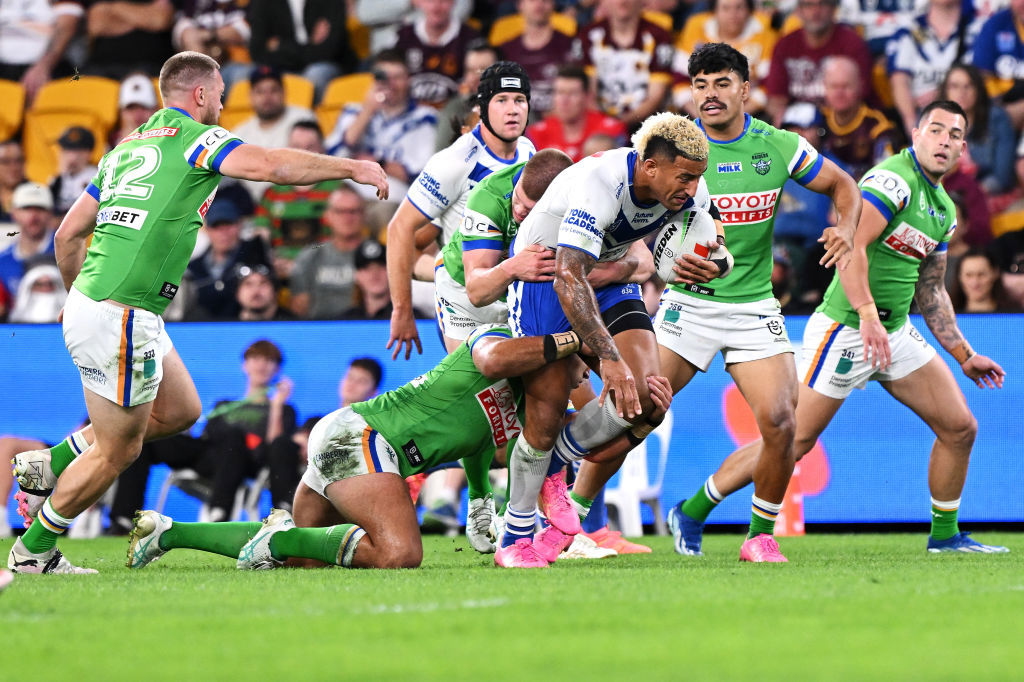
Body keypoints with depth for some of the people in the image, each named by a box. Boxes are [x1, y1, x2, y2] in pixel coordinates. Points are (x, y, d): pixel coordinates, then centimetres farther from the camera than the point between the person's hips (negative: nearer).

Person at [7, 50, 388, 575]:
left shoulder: (126, 149, 19)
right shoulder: (196, 138, -5)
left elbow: (68, 234, 21)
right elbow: (268, 165, -22)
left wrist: (78, 296, 35)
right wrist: (353, 168, -14)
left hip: (89, 302, 9)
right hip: (120, 318, -9)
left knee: (179, 410, 20)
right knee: (117, 450, 3)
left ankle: (55, 465, 22)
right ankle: (33, 550, 14)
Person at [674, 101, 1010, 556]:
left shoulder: (945, 210, 13)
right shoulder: (893, 180, -16)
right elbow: (851, 247, -28)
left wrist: (965, 355, 21)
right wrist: (868, 316, -38)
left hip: (895, 333, 8)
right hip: (844, 330, -8)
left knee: (959, 428, 2)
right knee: (792, 443, -5)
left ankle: (945, 535, 19)